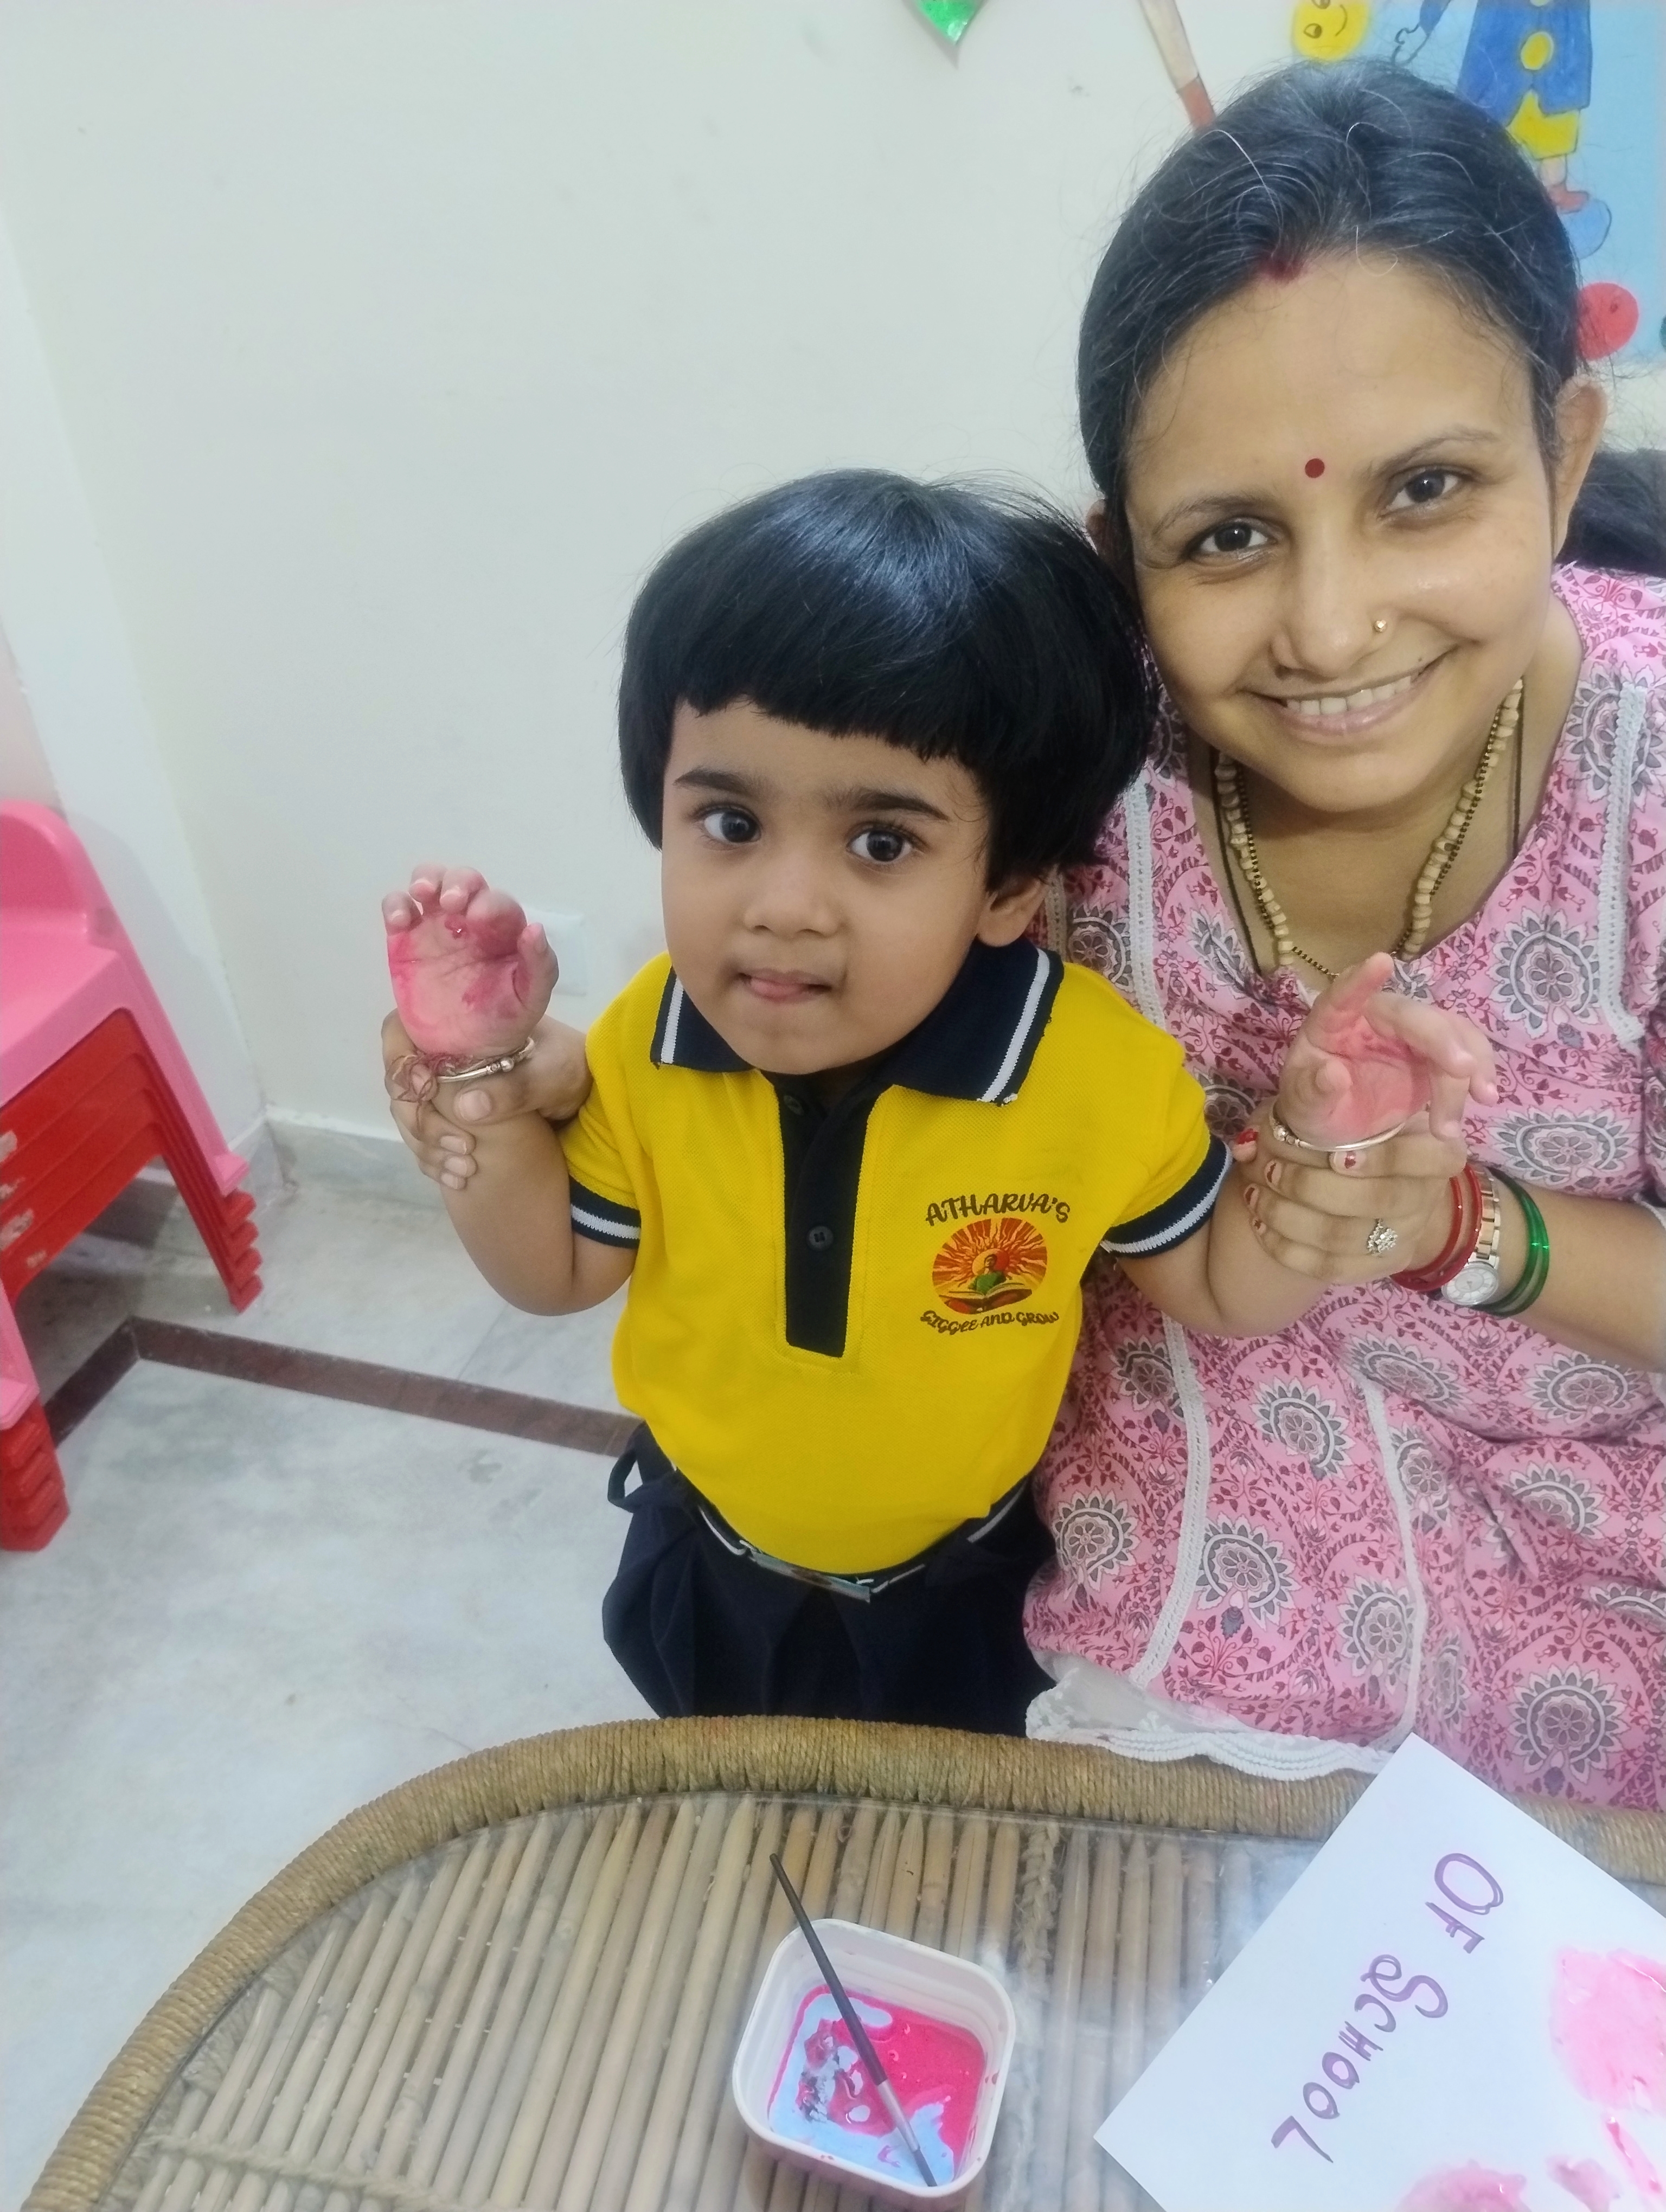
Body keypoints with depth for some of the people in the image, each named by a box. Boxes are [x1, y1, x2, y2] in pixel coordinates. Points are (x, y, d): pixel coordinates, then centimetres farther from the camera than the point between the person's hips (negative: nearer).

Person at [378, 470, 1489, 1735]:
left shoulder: (1105, 1076, -31)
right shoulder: (644, 1049, -25)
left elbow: (1223, 1295, -14)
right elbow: (562, 1273, -10)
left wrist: (1331, 1156, -34)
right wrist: (478, 1077, -24)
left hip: (964, 1588, -1)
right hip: (709, 1569, 2)